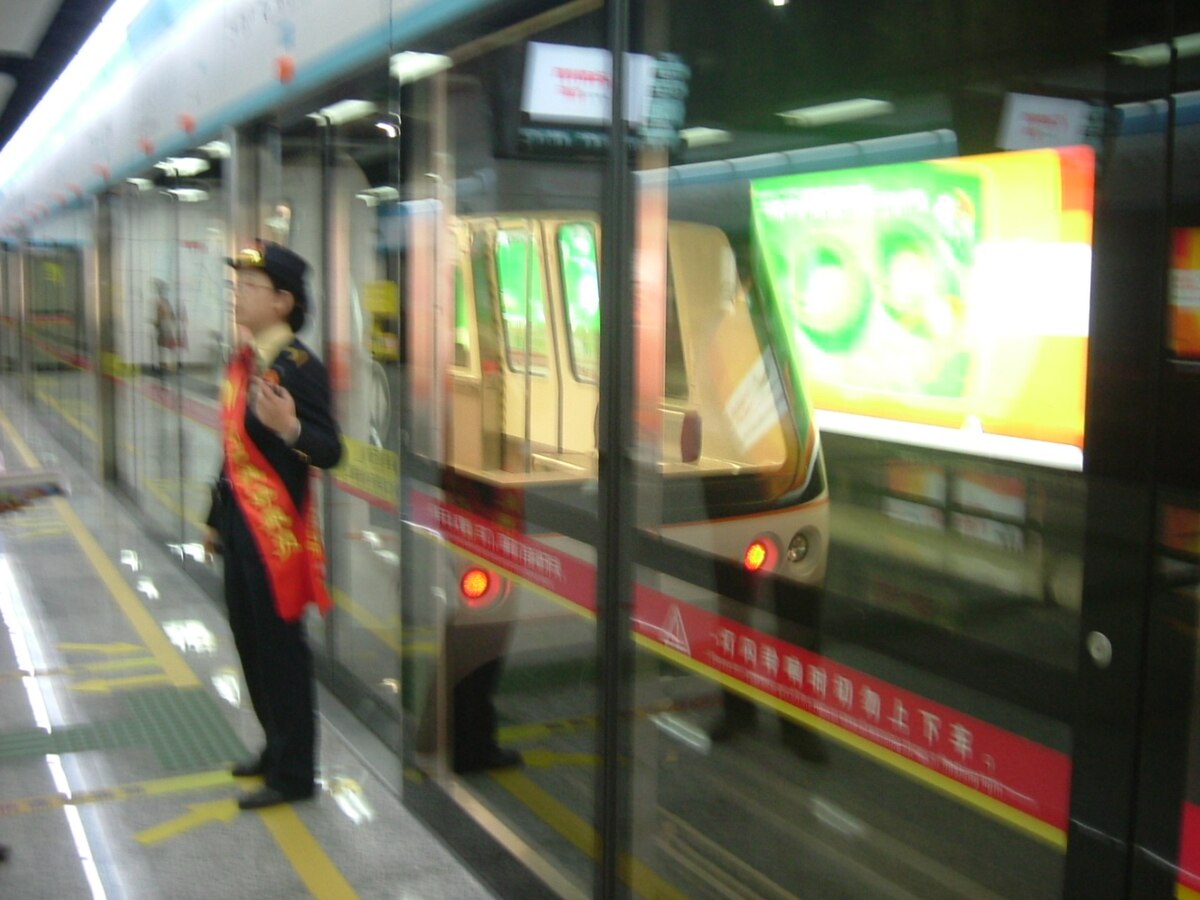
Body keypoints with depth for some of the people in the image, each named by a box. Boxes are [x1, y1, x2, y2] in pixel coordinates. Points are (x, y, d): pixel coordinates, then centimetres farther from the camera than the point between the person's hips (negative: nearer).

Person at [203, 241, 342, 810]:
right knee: (250, 640, 17)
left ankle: (293, 773, 13)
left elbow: (329, 452, -20)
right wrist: (217, 518, 22)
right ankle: (277, 748, 34)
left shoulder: (298, 367, -17)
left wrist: (289, 427, -39)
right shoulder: (243, 360, 10)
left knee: (281, 647, 0)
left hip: (276, 529, -9)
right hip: (240, 523, 9)